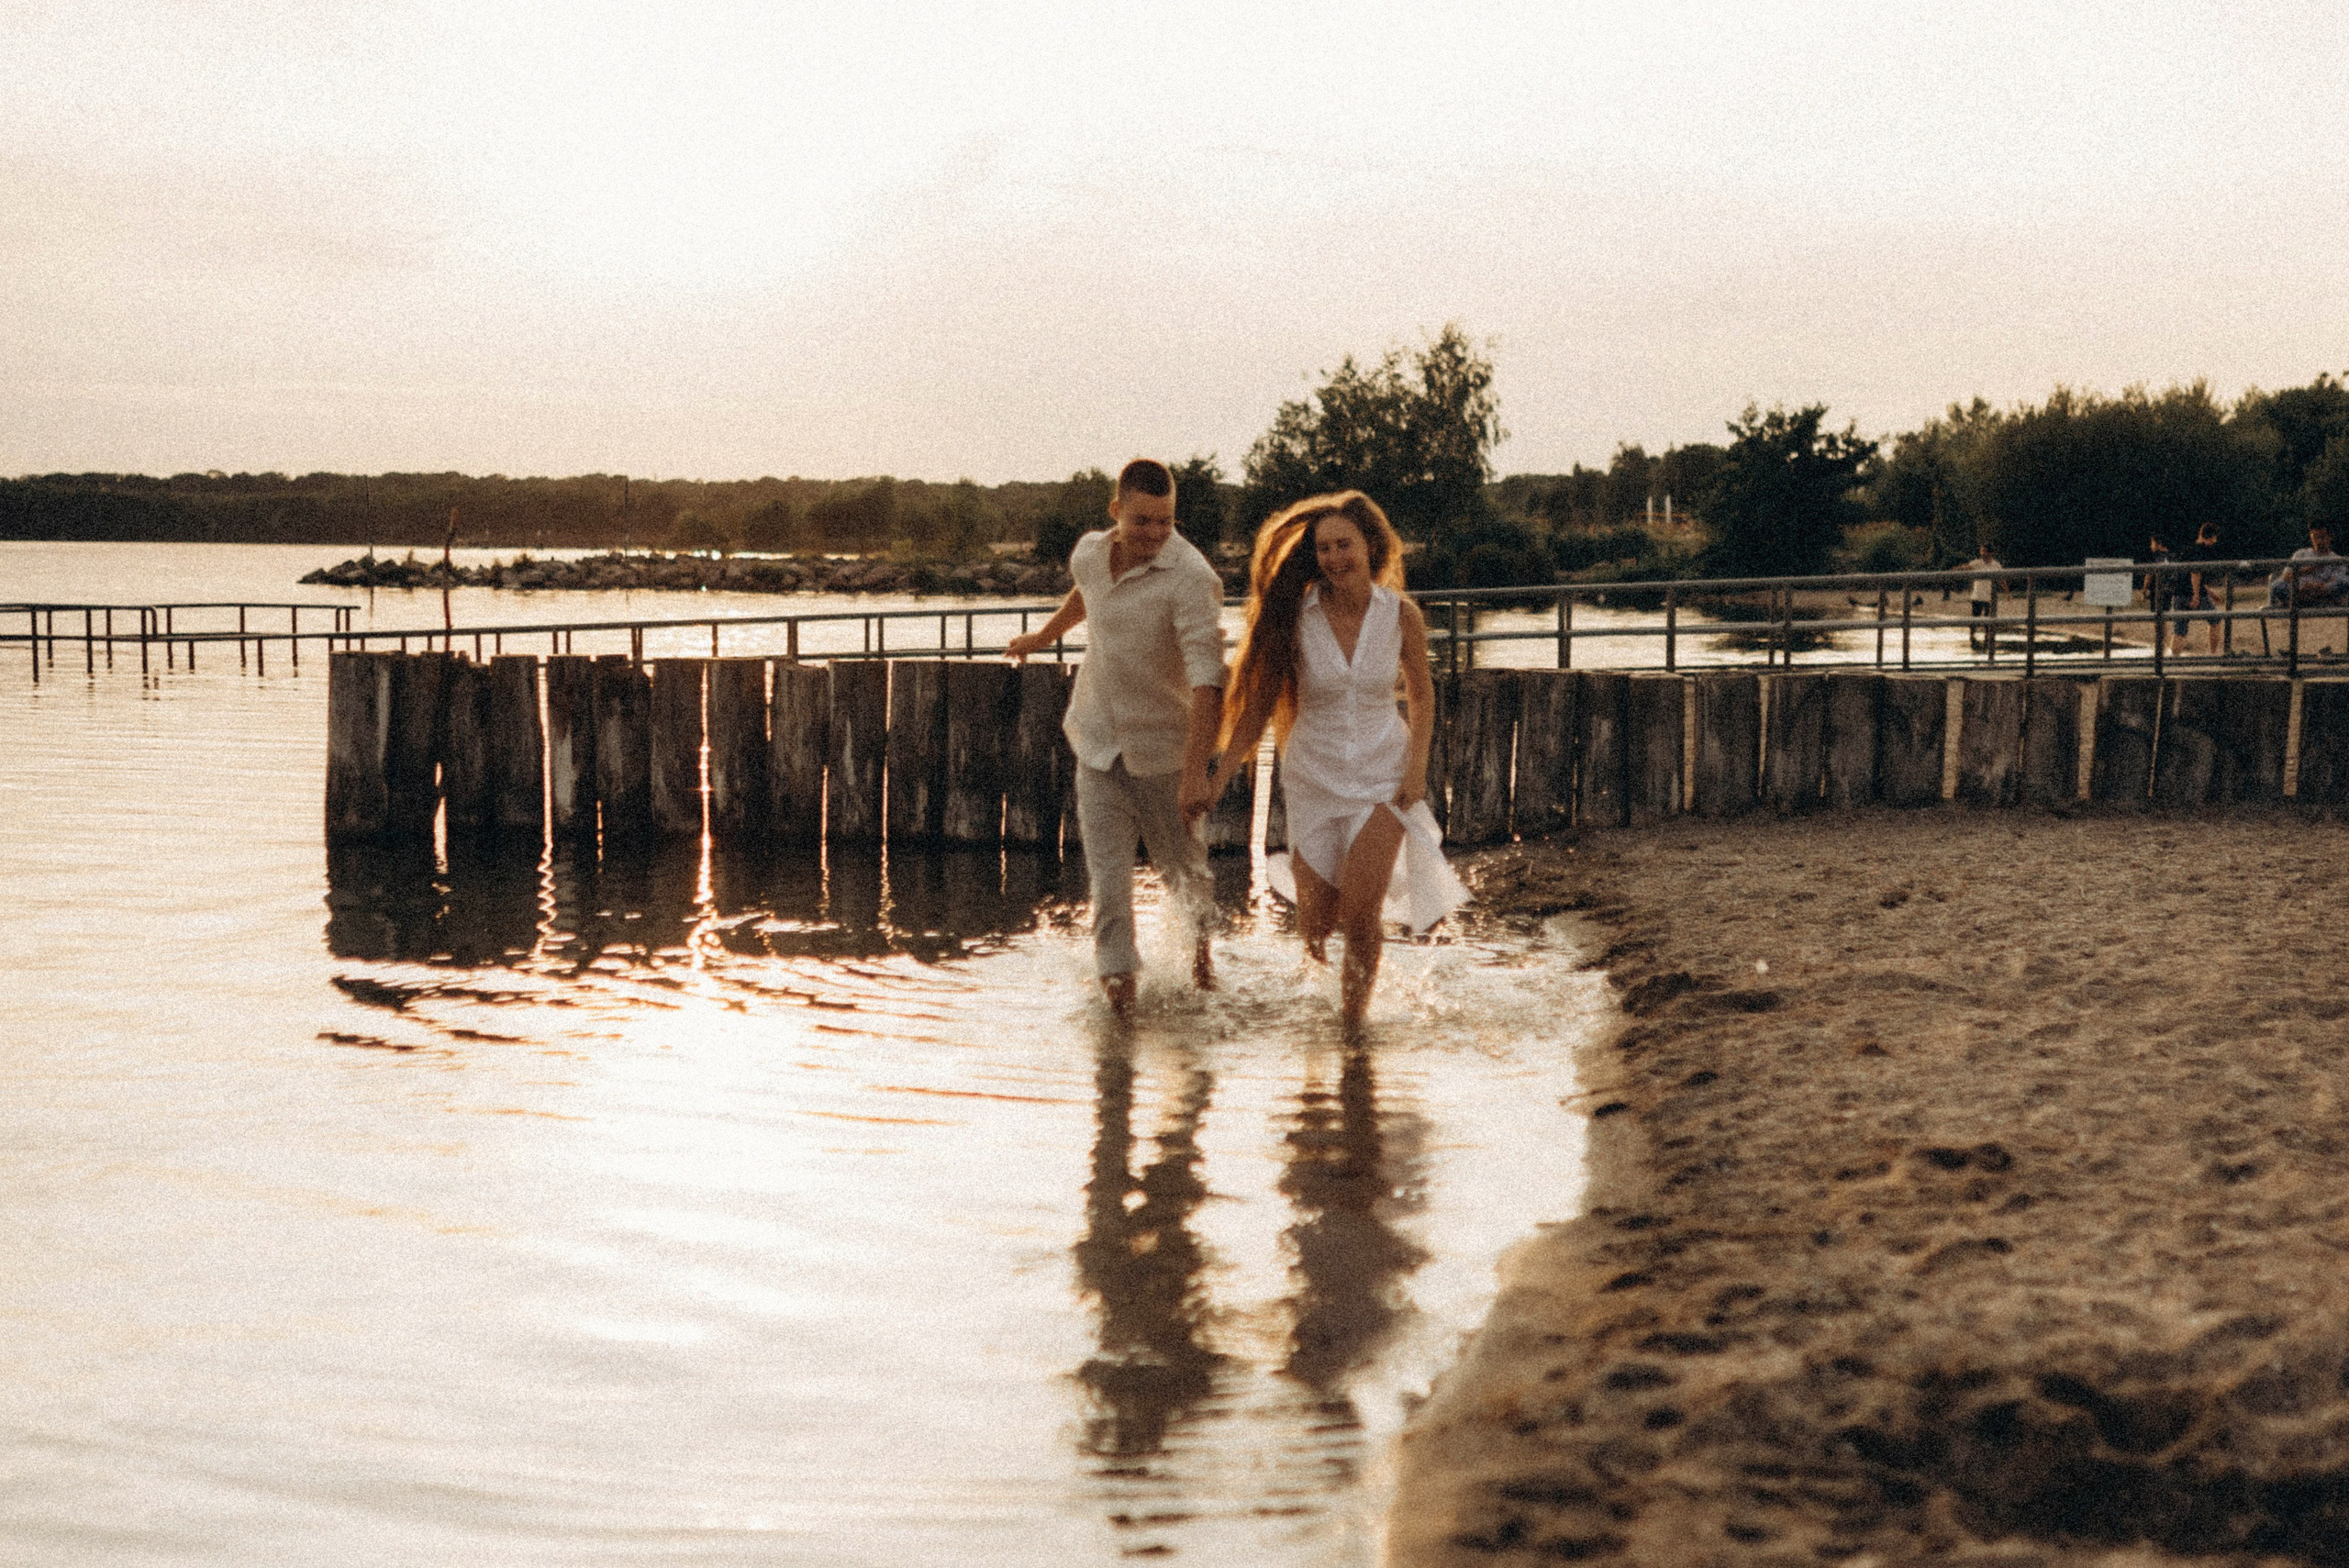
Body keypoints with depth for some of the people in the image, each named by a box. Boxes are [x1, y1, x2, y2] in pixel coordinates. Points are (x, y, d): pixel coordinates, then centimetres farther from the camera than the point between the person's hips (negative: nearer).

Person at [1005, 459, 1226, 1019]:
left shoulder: (1190, 578, -22)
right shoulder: (1090, 552, -1)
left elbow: (1207, 679, -30)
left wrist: (1195, 772, -37)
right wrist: (1045, 635, 42)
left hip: (1163, 746, -4)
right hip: (1098, 740, 4)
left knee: (1180, 862, 13)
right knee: (1107, 869, -6)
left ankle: (1200, 932, 44)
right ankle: (1118, 974, 3)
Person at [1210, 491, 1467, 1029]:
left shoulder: (1400, 615, -9)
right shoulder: (1295, 617, -12)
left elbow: (1420, 692, 8)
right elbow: (1257, 703, -4)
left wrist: (1417, 765, -4)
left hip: (1383, 776, 0)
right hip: (1316, 777, 1)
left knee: (1360, 917, -14)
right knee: (1315, 930, 4)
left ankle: (1353, 1019, 10)